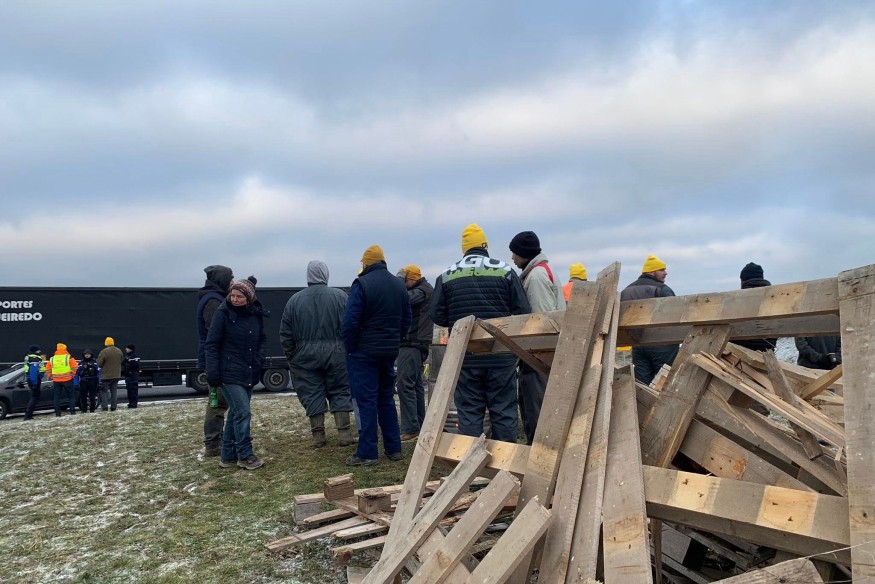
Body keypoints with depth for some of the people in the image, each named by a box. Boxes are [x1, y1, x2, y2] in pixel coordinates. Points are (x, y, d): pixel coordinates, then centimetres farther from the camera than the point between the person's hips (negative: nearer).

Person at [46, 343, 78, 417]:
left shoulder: (52, 359, 8)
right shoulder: (69, 358, -4)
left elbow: (47, 370, 9)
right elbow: (74, 367, -8)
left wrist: (51, 377, 17)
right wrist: (72, 374, 6)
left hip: (56, 381, 3)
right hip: (67, 380, -3)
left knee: (57, 397, 9)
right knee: (71, 396, 6)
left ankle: (57, 413, 7)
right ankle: (72, 411, 2)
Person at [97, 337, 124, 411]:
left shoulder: (104, 352, -17)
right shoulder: (119, 351, 1)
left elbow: (99, 363, -13)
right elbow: (121, 361, 12)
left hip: (106, 375, -5)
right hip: (116, 375, 5)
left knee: (104, 391, 5)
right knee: (114, 391, 11)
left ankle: (104, 407, -1)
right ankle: (113, 407, 11)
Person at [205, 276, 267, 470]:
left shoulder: (256, 314, 3)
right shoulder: (224, 313, -10)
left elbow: (262, 339, 17)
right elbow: (211, 344, -8)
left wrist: (259, 359, 1)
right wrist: (212, 372, -13)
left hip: (249, 374, 6)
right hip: (230, 373, -5)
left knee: (235, 413, 12)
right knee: (243, 412, -9)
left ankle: (228, 456, 23)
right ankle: (245, 455, 4)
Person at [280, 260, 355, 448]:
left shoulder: (295, 300, 1)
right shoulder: (339, 296, -5)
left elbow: (285, 334, 4)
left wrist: (291, 356, 14)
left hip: (306, 355, 1)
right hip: (336, 353, -1)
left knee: (312, 394, 8)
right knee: (340, 392, 9)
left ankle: (318, 435, 12)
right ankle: (344, 433, 6)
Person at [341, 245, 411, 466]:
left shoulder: (362, 283, -13)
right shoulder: (399, 284, 8)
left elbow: (350, 321, -16)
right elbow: (407, 320, 10)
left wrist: (350, 348, -5)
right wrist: (394, 340, 14)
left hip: (364, 352, -6)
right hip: (390, 351, 6)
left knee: (367, 401, -2)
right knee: (386, 399, 15)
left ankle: (367, 453, 2)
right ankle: (393, 448, 19)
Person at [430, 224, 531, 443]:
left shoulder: (447, 276, 2)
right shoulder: (505, 271, -2)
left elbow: (437, 316, 1)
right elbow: (523, 313, -4)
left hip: (465, 358, 1)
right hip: (502, 357, -1)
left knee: (469, 413, 7)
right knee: (504, 411, 8)